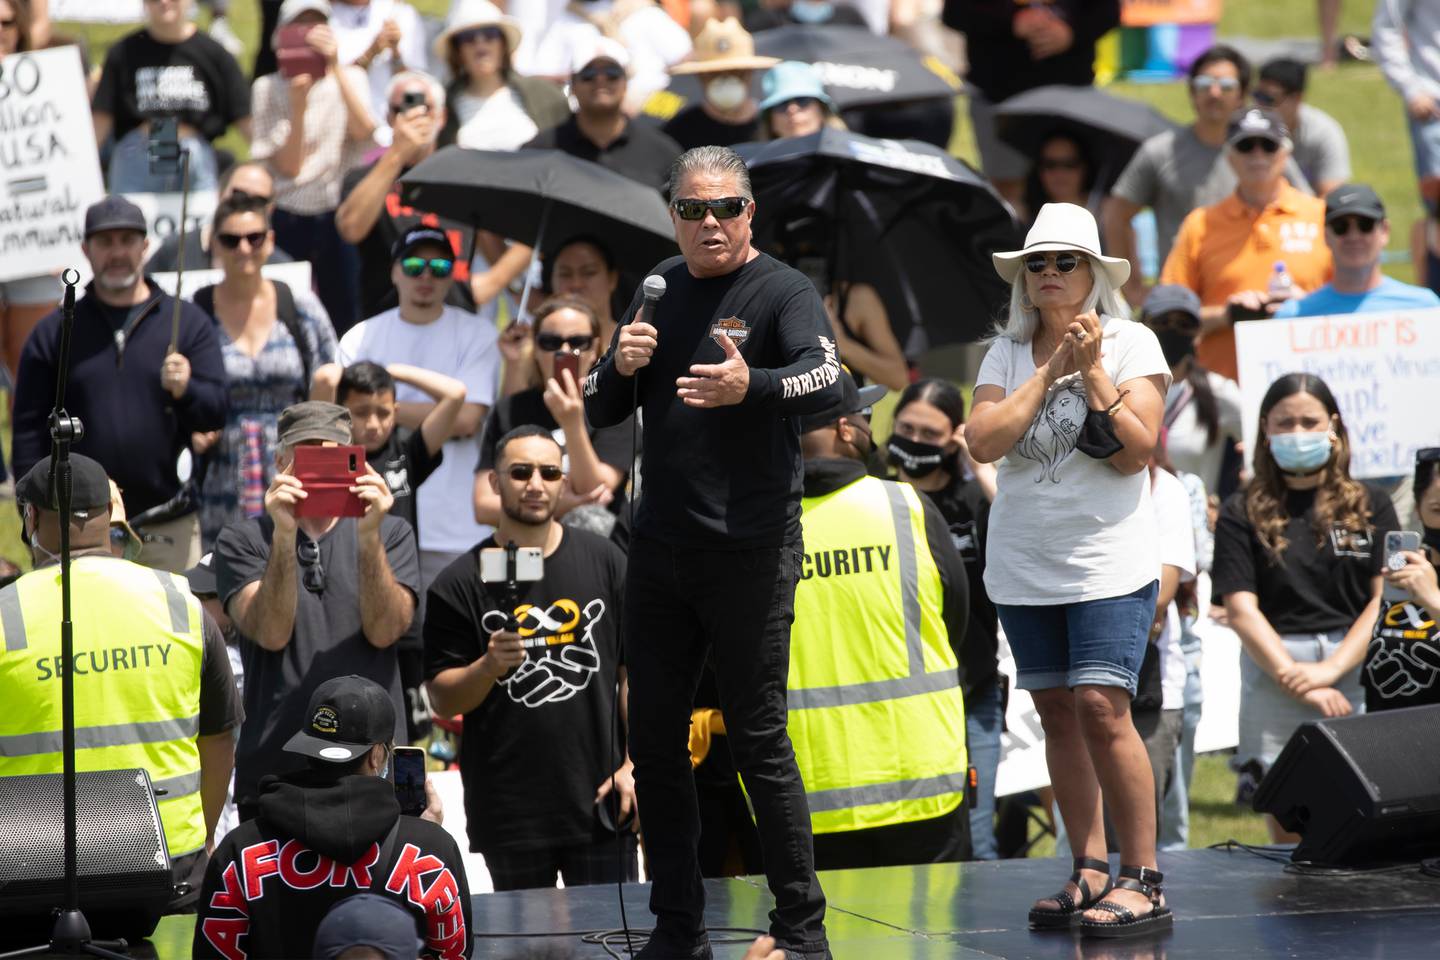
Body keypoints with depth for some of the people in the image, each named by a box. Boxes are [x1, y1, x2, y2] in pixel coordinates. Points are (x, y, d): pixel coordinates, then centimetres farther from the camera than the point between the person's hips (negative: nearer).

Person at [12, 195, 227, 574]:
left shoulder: (188, 322, 8)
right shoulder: (54, 333, 9)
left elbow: (217, 413, 1)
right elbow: (29, 432, 8)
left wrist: (186, 390, -21)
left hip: (169, 531, 0)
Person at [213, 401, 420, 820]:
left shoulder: (390, 533, 11)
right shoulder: (241, 542, 7)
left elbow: (385, 630, -4)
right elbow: (271, 634, -8)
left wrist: (369, 535, -16)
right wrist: (284, 534, -19)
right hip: (273, 768, -1)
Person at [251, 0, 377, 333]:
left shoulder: (350, 78, 4)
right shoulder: (269, 89, 0)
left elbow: (363, 130, -17)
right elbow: (288, 167, -7)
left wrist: (335, 67, -19)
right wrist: (298, 105, -19)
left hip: (339, 215, 1)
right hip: (289, 217, 0)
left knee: (344, 314, 1)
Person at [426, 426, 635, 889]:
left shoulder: (604, 561, 7)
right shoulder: (459, 583, 0)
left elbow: (635, 671, 7)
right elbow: (444, 700, 0)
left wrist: (636, 764, -2)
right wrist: (489, 666, -19)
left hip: (599, 801, 1)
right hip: (509, 813, -1)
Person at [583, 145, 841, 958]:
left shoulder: (782, 293, -6)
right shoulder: (660, 290, 12)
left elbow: (827, 380, -25)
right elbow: (600, 411, 14)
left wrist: (751, 386, -45)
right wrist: (621, 366, -9)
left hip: (750, 551, -6)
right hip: (662, 548, 6)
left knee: (760, 740, -5)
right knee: (656, 740, 8)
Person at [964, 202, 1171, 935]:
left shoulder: (1131, 345, -3)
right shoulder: (1007, 354, 7)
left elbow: (1135, 452, -11)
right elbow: (983, 442, -8)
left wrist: (1092, 371, -16)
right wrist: (1051, 370, -12)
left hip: (1109, 564, -4)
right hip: (1024, 569, 5)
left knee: (1102, 710, -14)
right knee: (1057, 714, 6)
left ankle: (1143, 881, -9)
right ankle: (1090, 874, 13)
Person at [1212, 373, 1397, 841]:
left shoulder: (1370, 508, 10)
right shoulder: (1243, 513, 8)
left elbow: (1386, 600, 3)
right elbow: (1241, 609, 0)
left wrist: (1330, 670, -10)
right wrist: (1296, 682, -10)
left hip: (1356, 677, 1)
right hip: (1272, 678, -1)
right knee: (1288, 837, -4)